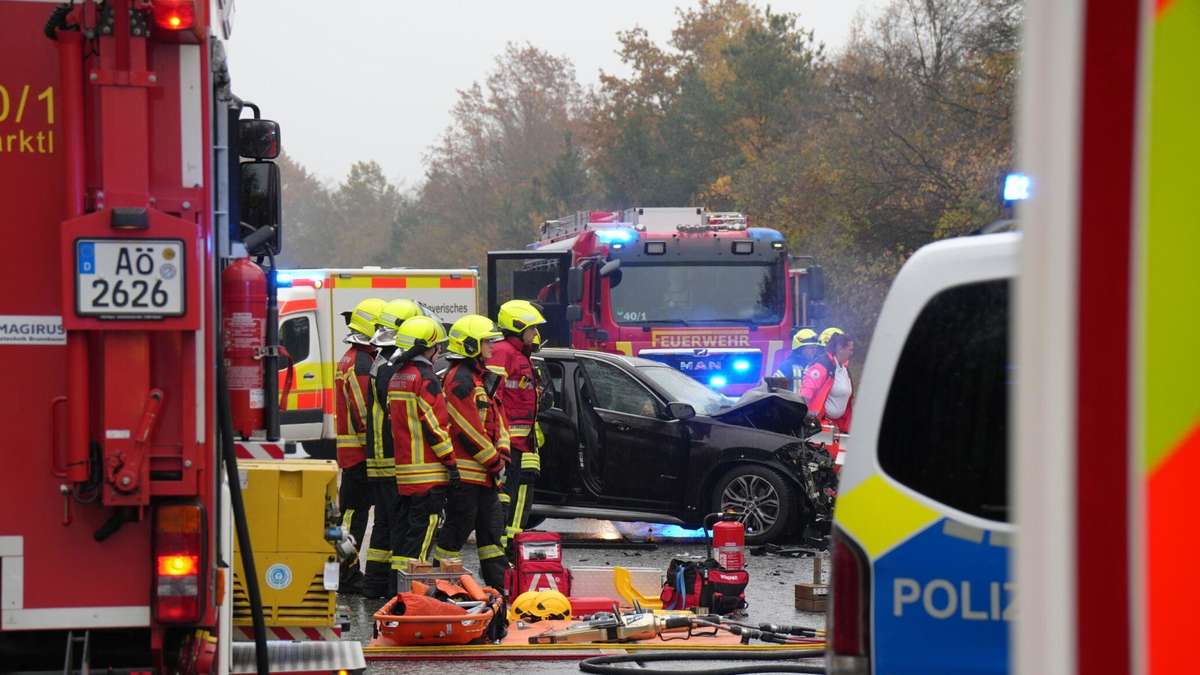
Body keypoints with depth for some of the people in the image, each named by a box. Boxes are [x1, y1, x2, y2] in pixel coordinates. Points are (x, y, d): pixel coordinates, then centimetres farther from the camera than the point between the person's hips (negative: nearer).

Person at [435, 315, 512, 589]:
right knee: (460, 525, -6)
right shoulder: (459, 379, -15)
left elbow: (498, 417, 19)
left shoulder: (484, 378, 18)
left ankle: (499, 582, 17)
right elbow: (468, 429, -19)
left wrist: (502, 454, 5)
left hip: (483, 471, 10)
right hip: (465, 470, -10)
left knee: (491, 524, 12)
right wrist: (494, 461, -12)